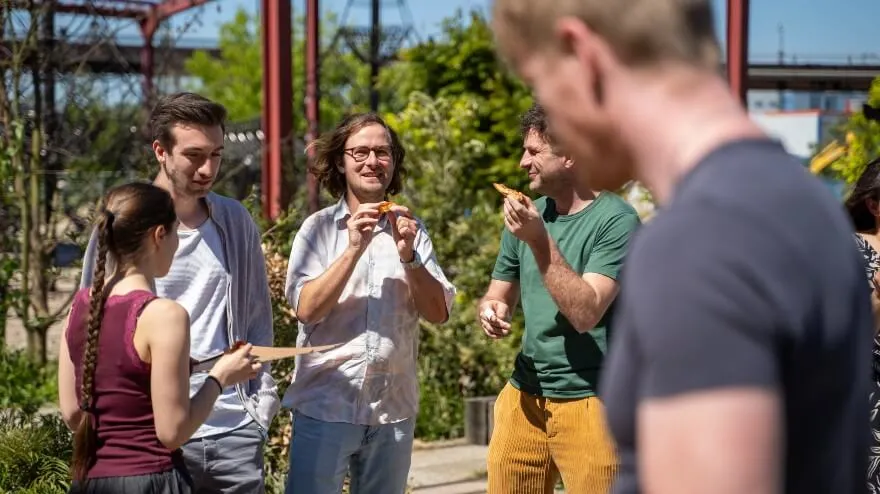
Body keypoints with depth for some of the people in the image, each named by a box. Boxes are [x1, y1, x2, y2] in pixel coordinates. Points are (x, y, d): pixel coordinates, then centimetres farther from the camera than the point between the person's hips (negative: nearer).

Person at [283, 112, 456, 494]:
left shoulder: (411, 230, 6)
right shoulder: (319, 228, 0)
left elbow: (439, 313, 0)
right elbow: (306, 308, -10)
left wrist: (409, 256, -14)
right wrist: (353, 248, -19)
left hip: (394, 409, 3)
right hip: (325, 405, -3)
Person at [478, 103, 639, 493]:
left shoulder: (615, 220, -11)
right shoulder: (530, 214, 9)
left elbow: (585, 312, -20)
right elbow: (498, 295, 17)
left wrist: (539, 240, -23)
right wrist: (490, 310, -6)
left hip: (589, 400, -6)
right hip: (525, 396, 6)